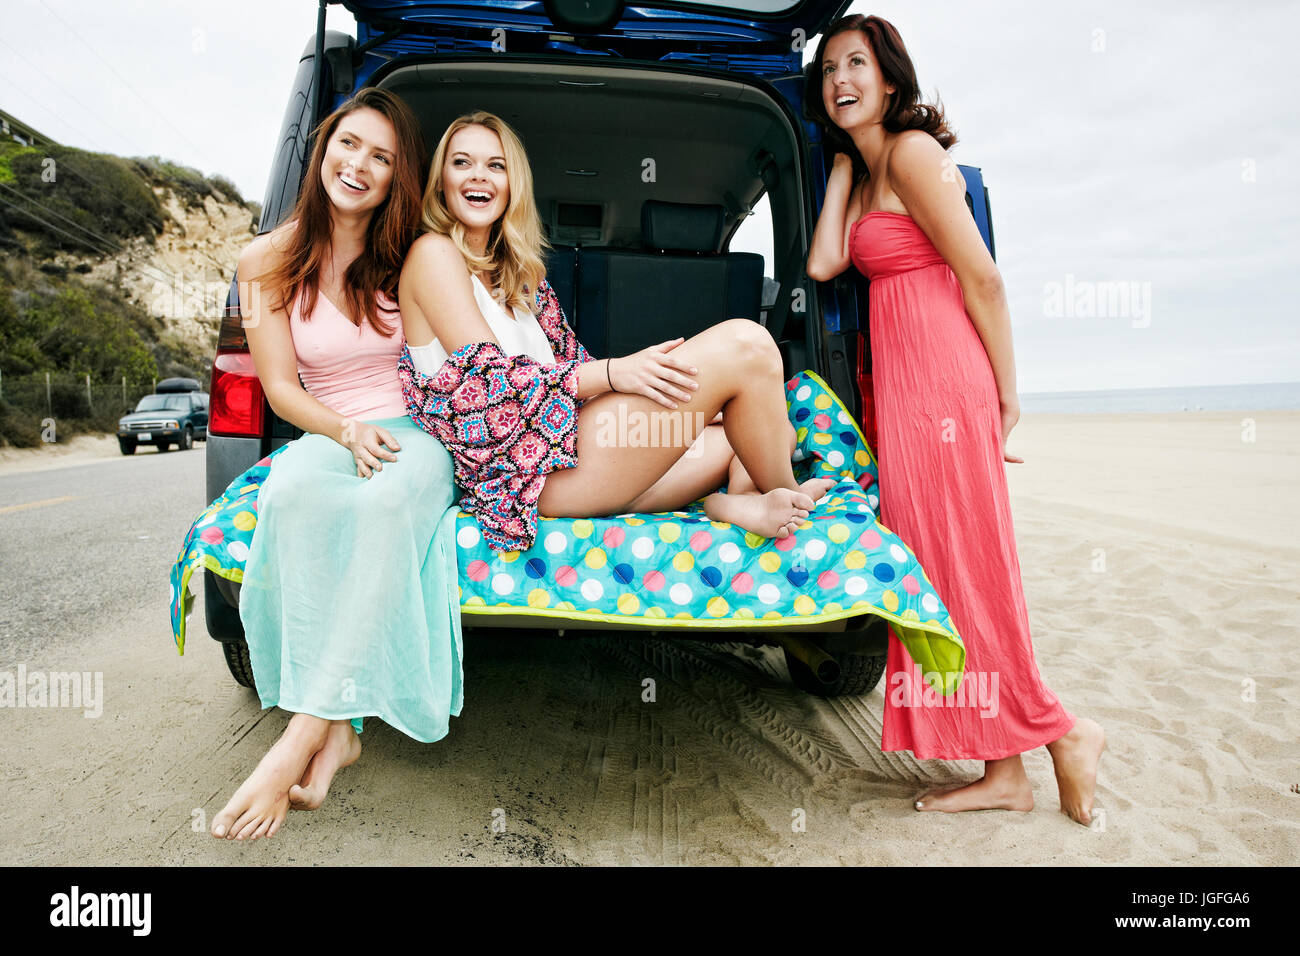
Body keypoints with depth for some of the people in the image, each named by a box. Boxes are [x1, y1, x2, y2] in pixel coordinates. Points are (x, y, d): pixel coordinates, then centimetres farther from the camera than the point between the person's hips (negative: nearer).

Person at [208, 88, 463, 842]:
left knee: (386, 498, -37)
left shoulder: (413, 257, 5)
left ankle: (305, 737, -33)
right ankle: (339, 730, -33)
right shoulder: (269, 262, 6)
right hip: (327, 434, 1)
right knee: (291, 490, -36)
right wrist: (345, 429, -17)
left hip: (416, 436, -1)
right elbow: (281, 386, 2)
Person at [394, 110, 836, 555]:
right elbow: (488, 381, -12)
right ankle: (785, 496, 1)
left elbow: (569, 364, 16)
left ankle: (739, 503, -22)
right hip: (528, 475, -9)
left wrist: (695, 405, 6)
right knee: (743, 344, -16)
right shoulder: (433, 254, -1)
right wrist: (613, 372, -21)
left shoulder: (514, 269, 22)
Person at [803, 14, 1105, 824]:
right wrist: (840, 166, 13)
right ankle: (1004, 770, 15)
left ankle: (1060, 731, 14)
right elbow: (824, 264, 6)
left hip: (943, 377, -9)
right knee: (937, 559, 7)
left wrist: (1006, 393, -8)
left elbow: (983, 279, -10)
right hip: (901, 384, 9)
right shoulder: (863, 172, 21)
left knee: (961, 558, -5)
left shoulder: (912, 152, -6)